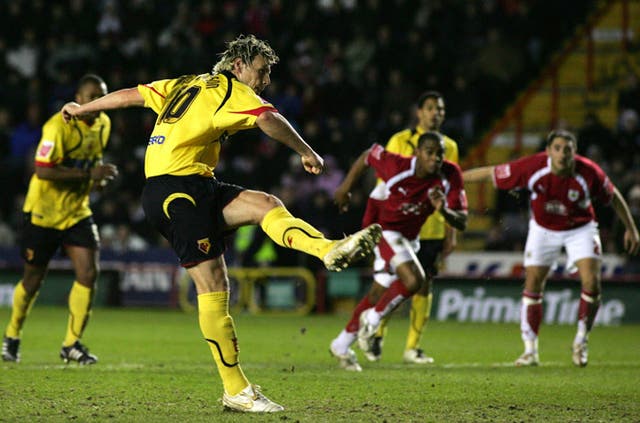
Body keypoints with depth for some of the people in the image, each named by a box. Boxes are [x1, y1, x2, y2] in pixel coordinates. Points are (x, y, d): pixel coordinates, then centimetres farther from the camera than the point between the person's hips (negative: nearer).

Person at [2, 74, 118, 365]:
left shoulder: (103, 124, 4)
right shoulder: (58, 126, -21)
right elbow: (42, 170, -28)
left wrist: (99, 176, -1)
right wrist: (89, 174, -32)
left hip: (77, 212, 5)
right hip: (43, 212, -5)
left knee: (88, 273, -11)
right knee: (33, 279, 7)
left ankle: (72, 344, -1)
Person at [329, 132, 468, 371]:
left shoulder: (450, 176, -16)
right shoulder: (397, 167, -26)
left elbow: (462, 223, -16)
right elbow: (367, 156, -6)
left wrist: (444, 210, -37)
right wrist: (345, 188, 4)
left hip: (410, 239, 6)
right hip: (387, 232, -6)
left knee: (379, 293, 17)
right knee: (413, 281, -26)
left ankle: (342, 345, 33)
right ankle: (372, 320, -1)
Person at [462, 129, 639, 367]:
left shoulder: (589, 173, -25)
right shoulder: (532, 167, -27)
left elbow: (613, 197, -6)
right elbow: (490, 173, -17)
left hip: (580, 229, -1)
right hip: (543, 229, 1)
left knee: (591, 282, -16)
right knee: (533, 285, -4)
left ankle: (581, 341, 5)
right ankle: (530, 350, 7)